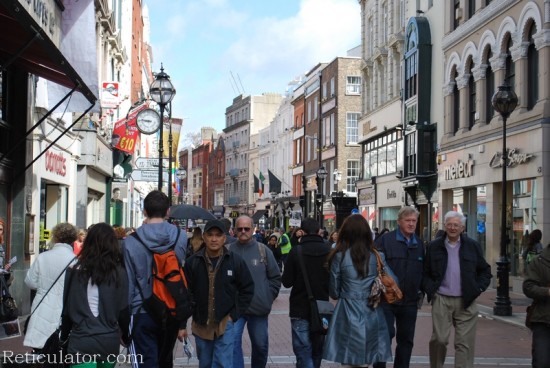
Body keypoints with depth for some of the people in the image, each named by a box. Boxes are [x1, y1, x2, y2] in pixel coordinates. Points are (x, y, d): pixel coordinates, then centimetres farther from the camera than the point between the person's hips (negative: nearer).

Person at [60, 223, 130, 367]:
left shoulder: (76, 270, -3)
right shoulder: (119, 272, -4)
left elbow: (66, 307, 1)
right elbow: (124, 309, 0)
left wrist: (63, 336, 15)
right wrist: (126, 336, 16)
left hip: (81, 339, -1)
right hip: (110, 339, 2)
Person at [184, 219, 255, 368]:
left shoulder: (236, 261, -5)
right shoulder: (193, 262, -3)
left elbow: (247, 289, 3)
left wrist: (234, 315, -3)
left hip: (225, 324, -2)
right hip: (201, 324, 2)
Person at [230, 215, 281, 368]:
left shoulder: (263, 250, 0)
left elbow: (275, 277, 7)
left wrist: (268, 298, 1)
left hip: (259, 308, 2)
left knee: (260, 345, 14)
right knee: (233, 344, -11)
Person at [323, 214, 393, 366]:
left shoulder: (339, 256, -6)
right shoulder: (377, 256, 0)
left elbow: (334, 292, 0)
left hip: (348, 314, -2)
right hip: (373, 314, 2)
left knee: (350, 361, 7)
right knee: (366, 361, 13)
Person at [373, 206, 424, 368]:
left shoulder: (419, 244, 11)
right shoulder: (385, 240, -6)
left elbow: (422, 270, 18)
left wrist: (421, 292, 13)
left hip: (410, 301, 5)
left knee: (406, 340, 10)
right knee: (386, 333, -10)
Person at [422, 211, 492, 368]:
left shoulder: (473, 246, 5)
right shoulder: (434, 246, 4)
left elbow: (485, 271, 13)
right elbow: (425, 272, 9)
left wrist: (478, 289, 1)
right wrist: (430, 290, -4)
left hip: (466, 301, 1)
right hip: (441, 300, 0)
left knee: (464, 343, 0)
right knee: (439, 339, 0)